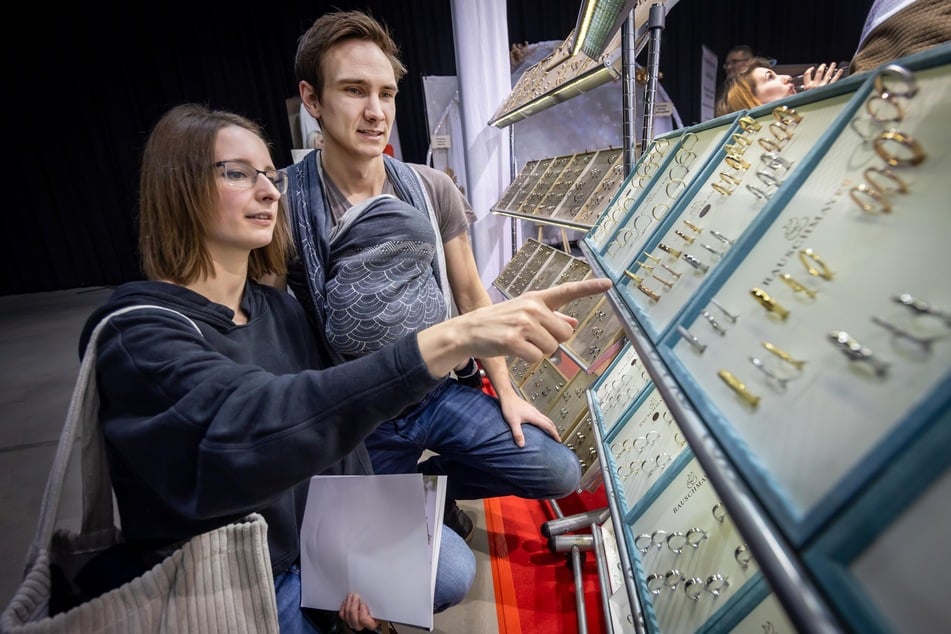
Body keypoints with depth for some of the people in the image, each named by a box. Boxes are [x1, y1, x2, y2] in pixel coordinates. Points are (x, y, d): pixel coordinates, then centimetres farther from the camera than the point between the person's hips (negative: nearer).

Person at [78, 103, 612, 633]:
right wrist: (450, 339, -53)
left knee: (453, 568, -2)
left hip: (315, 535, 5)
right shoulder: (138, 334, -24)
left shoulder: (279, 308, -3)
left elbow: (336, 414, 0)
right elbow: (253, 423, -44)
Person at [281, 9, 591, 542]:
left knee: (561, 473, 2)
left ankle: (431, 483, 21)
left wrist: (506, 392, 4)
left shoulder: (432, 190, -6)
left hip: (440, 393, 3)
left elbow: (470, 295, 2)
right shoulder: (282, 206, -17)